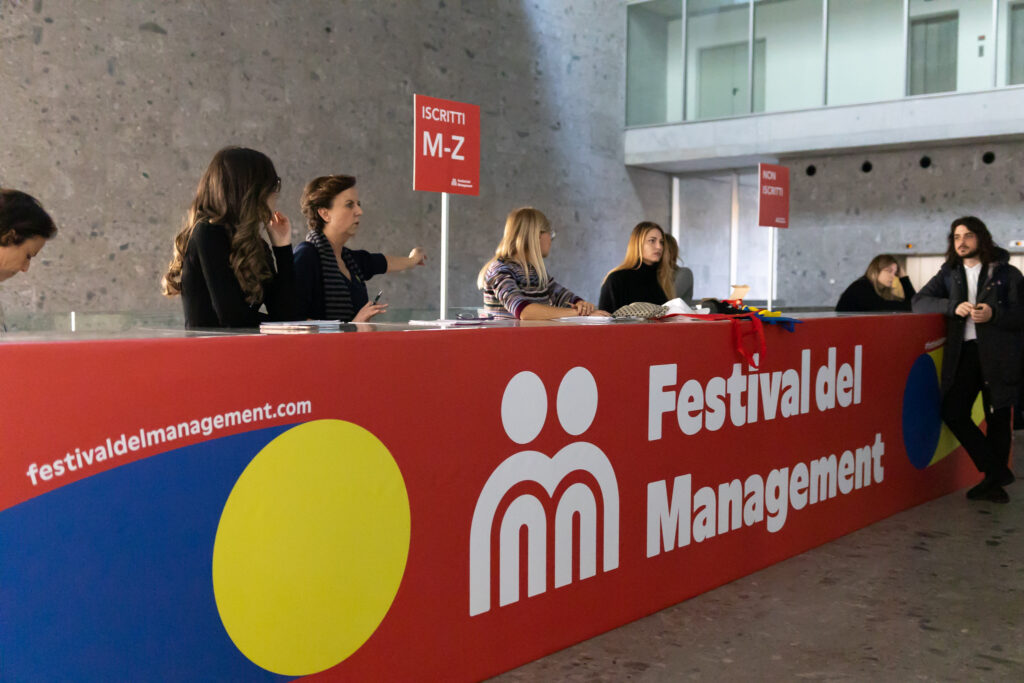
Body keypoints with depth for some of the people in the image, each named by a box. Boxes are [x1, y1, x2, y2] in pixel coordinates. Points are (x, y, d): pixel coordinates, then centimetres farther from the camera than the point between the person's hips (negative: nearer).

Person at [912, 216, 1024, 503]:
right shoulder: (949, 273, 15)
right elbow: (919, 301, 5)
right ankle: (997, 472, 8)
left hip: (998, 354, -3)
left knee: (997, 417, 3)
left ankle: (994, 480, 16)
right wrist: (953, 306, -11)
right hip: (963, 353, 3)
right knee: (953, 412, -5)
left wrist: (993, 314, -18)